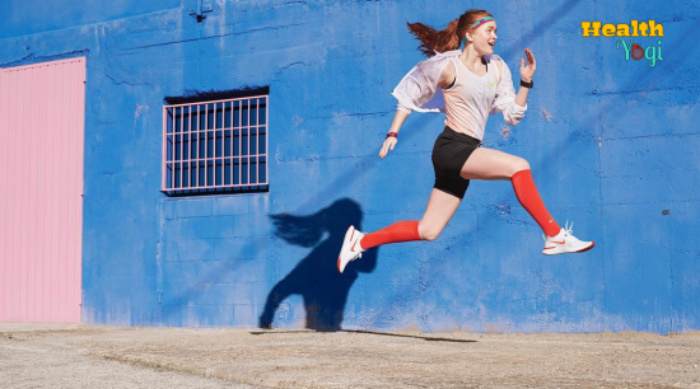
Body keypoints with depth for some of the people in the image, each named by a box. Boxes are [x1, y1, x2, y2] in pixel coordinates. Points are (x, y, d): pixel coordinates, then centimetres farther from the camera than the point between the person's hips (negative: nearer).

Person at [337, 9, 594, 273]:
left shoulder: (497, 68, 12)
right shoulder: (447, 66, -6)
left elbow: (513, 115, 12)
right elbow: (409, 94, 4)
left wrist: (526, 81, 1)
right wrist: (393, 133, 0)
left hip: (468, 155, 8)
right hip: (451, 148, -8)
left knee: (428, 231, 9)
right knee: (519, 166, -24)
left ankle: (360, 241, 22)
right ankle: (555, 236, -18)